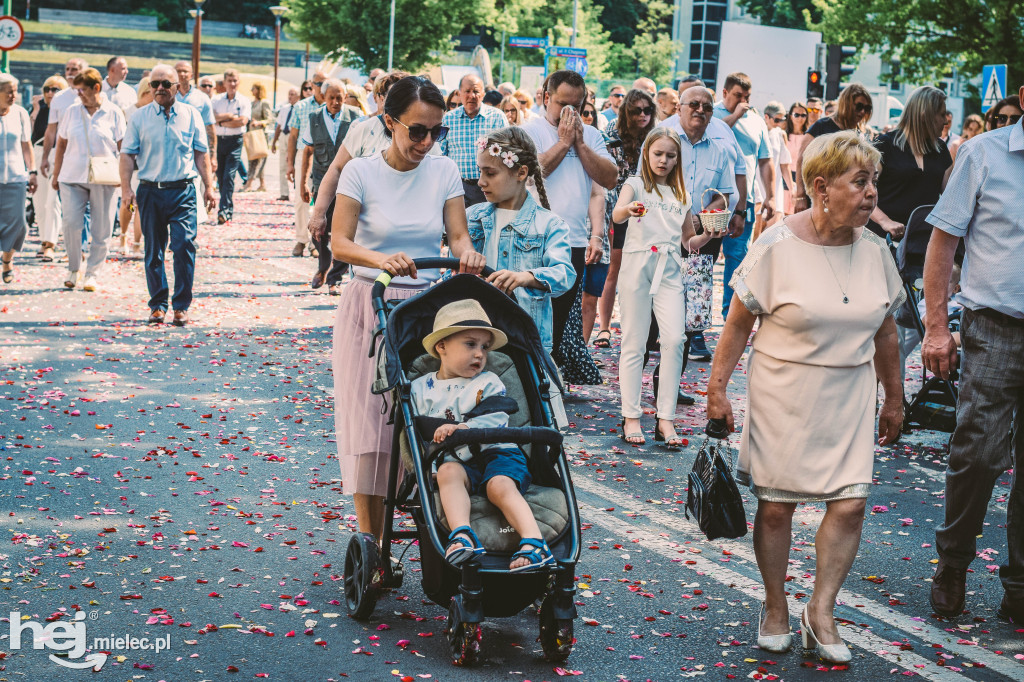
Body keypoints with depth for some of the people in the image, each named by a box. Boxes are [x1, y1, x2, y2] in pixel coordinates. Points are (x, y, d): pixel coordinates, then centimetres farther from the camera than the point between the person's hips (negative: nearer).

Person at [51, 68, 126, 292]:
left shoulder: (113, 113, 2)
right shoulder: (72, 111, 9)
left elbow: (123, 147, 3)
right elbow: (61, 144, 14)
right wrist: (56, 174, 12)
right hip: (72, 177, 2)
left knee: (100, 230, 1)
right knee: (71, 224, -7)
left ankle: (92, 274, 12)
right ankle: (73, 269, 11)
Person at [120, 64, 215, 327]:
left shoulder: (191, 115, 7)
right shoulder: (140, 117, 6)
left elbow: (201, 154, 11)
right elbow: (128, 154, 5)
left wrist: (209, 187, 7)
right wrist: (126, 187, -5)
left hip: (183, 190, -1)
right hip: (150, 190, 1)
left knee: (184, 245, -11)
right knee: (153, 250, 5)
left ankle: (181, 306, -2)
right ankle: (158, 305, 16)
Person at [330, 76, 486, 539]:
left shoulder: (444, 171, 3)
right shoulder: (361, 172, -5)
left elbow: (457, 234, -1)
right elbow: (340, 243, -14)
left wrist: (467, 253, -26)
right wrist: (382, 260, -35)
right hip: (370, 308, -2)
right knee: (369, 426, -3)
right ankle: (370, 546, 5)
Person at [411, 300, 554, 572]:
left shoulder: (488, 383, 11)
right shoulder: (420, 388, 16)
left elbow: (496, 420, -6)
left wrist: (462, 428, -24)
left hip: (495, 452, -1)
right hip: (454, 459, 1)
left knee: (501, 486, -31)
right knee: (448, 472, -33)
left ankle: (534, 543, -45)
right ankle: (461, 534, -50)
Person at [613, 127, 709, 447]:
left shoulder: (682, 195, 18)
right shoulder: (636, 184, 6)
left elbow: (689, 242, 24)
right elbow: (616, 214, -15)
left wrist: (708, 235, 3)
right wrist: (629, 210, -38)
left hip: (670, 269, 3)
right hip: (638, 263, -3)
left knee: (674, 339, -10)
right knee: (634, 342, -1)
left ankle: (665, 419, -5)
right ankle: (631, 417, 6)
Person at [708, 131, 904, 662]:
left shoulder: (874, 251, 3)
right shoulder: (777, 247, -11)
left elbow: (884, 333, 13)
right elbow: (738, 324, -6)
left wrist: (893, 400, 17)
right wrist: (716, 388, -6)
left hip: (849, 395, 4)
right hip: (783, 394, -3)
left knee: (849, 505, -4)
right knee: (775, 506, 3)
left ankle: (821, 610, 12)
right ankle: (775, 608, 23)